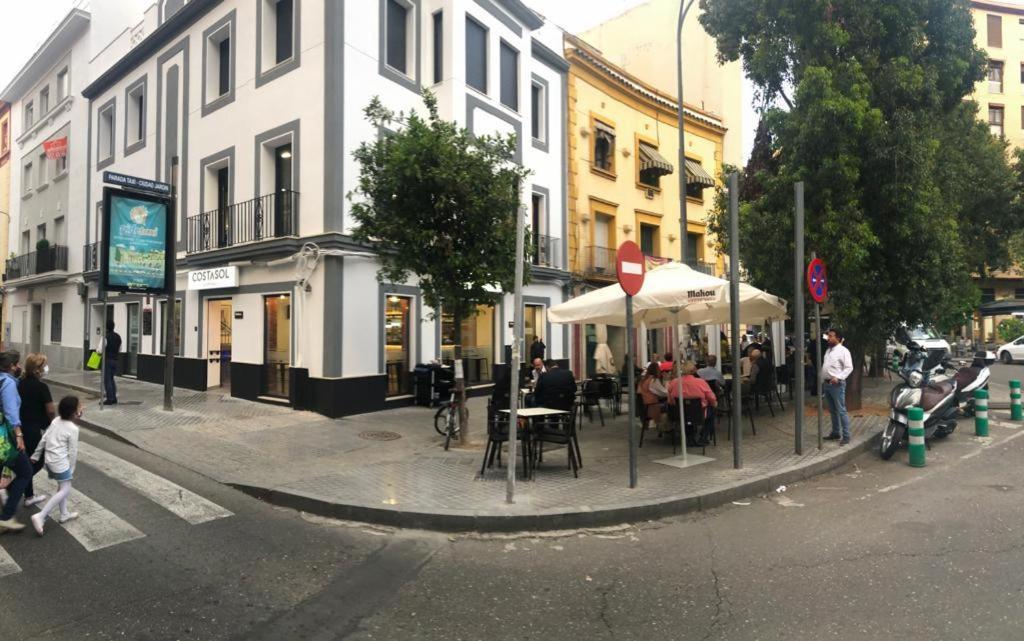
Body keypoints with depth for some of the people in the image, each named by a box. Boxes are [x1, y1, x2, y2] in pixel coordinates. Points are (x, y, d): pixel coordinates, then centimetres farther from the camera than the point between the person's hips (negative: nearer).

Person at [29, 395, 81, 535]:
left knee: (62, 486, 20)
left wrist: (36, 455, 21)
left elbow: (44, 439, 11)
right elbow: (73, 451, -10)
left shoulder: (56, 421, 4)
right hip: (60, 462, -9)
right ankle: (40, 516, -10)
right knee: (65, 490, -2)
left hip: (49, 460, 9)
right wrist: (71, 468, 1)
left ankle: (64, 514, 28)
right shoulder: (73, 429, -17)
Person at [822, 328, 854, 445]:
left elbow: (849, 367, -14)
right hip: (827, 384, 8)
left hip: (837, 384, -8)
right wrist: (822, 382, 17)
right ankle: (835, 433, 25)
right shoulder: (828, 350, 16)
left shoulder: (843, 351, -9)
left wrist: (838, 377, -24)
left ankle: (846, 436, -1)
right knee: (832, 411, 15)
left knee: (841, 411, -6)